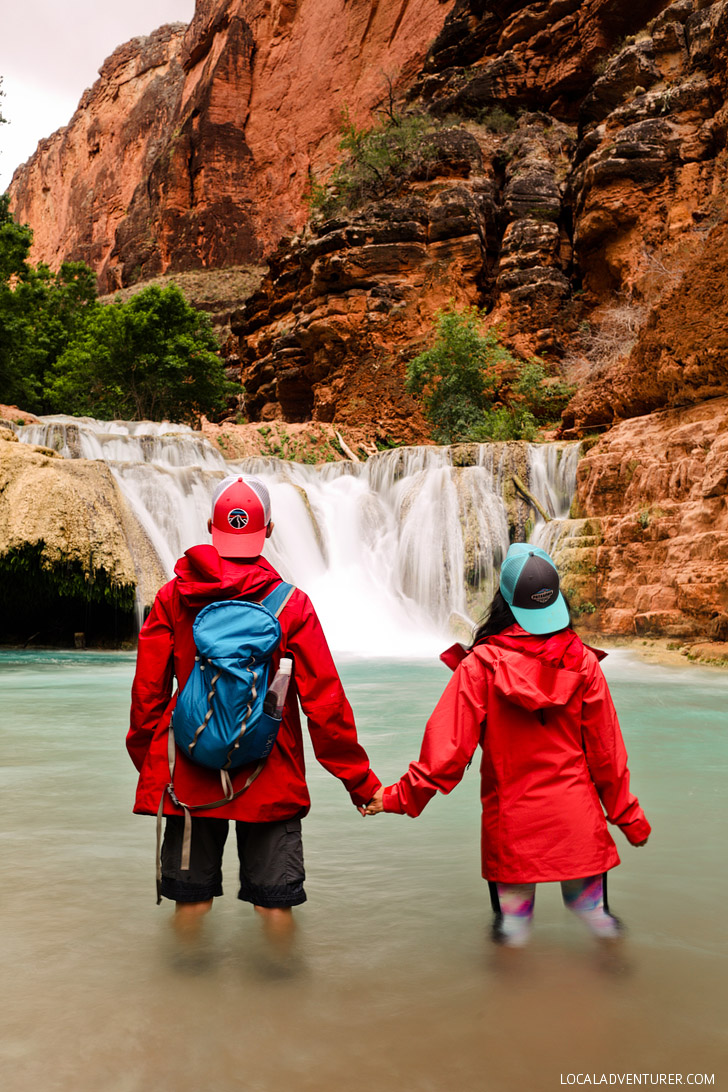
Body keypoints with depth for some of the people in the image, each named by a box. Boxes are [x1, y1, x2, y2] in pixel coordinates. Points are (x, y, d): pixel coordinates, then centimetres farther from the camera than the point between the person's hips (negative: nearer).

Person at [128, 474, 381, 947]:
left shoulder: (172, 597, -3)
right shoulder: (291, 604, -9)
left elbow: (147, 694, 2)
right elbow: (324, 702, -7)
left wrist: (146, 764, 18)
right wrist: (360, 781, 2)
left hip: (188, 777, 2)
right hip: (270, 782, -2)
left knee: (191, 900, 14)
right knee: (275, 903, 9)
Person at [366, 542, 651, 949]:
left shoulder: (480, 664, -11)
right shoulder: (583, 663, -5)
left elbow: (449, 744, -11)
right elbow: (606, 749, 1)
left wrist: (402, 796, -2)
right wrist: (627, 813, 13)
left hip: (511, 821, -1)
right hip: (577, 821, 2)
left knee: (513, 929, 10)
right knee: (591, 908, 17)